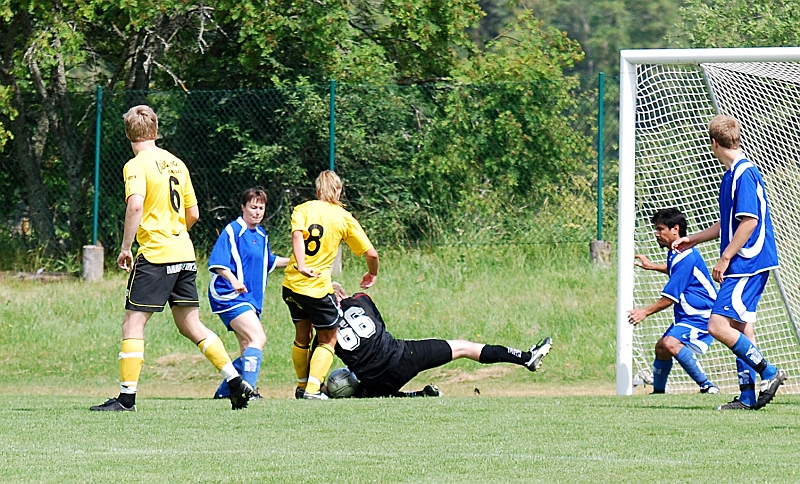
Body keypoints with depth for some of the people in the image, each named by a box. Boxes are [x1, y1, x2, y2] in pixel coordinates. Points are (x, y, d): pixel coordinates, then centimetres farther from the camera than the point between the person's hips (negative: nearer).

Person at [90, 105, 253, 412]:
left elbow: (135, 206, -24)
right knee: (191, 325, 14)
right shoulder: (176, 164, 14)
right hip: (184, 253, 7)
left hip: (155, 255, -7)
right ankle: (237, 383, 8)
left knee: (133, 324, -3)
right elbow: (193, 214, 17)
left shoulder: (137, 166, -8)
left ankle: (126, 396, -7)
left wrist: (125, 247, -15)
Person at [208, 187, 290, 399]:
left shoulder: (261, 235, 16)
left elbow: (268, 261, 35)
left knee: (249, 351, 9)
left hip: (250, 300, 9)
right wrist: (233, 280, -37)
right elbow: (217, 262, -21)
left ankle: (224, 391, 19)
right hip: (230, 296, -9)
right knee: (258, 338, -23)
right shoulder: (233, 231, -10)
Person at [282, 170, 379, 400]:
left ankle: (302, 386, 29)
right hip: (319, 287, -3)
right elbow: (371, 253, 0)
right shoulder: (344, 218, 2)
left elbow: (297, 235, -17)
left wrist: (301, 266, -28)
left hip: (292, 284, 3)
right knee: (328, 340, 10)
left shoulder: (302, 209, 4)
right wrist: (372, 274, 20)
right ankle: (313, 388, -5)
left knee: (302, 335, 21)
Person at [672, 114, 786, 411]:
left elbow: (750, 221, -21)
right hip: (744, 265, 10)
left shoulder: (744, 174, -15)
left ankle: (769, 372, -10)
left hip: (747, 263, -10)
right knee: (739, 327, 11)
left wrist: (725, 258, -19)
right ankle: (748, 395, 12)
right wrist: (693, 239, 34)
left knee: (719, 325, -15)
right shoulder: (733, 174, 16)